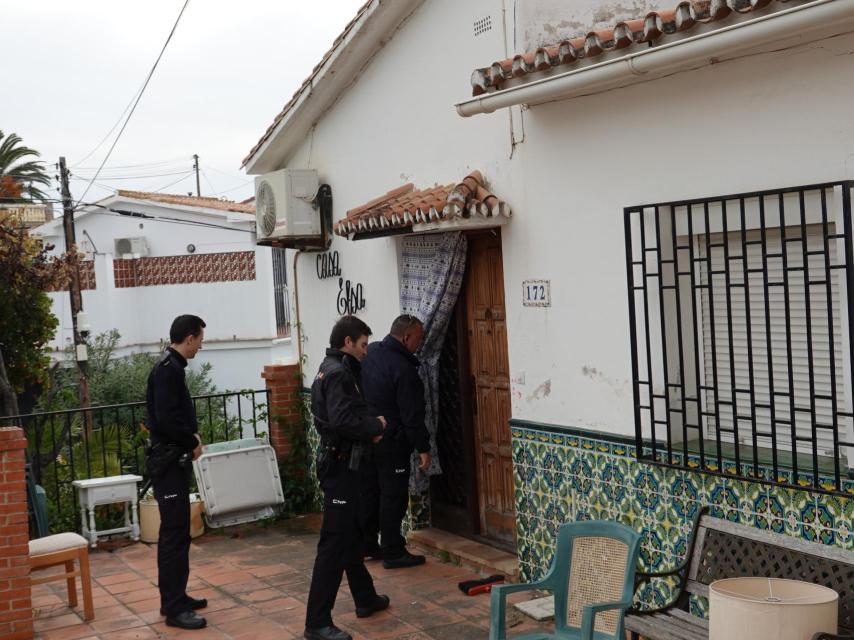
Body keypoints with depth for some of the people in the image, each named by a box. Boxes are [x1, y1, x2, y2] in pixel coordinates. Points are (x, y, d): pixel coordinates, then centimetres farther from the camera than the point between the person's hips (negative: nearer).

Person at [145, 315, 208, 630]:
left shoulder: (171, 366, 14)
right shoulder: (167, 369, -18)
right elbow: (166, 419, -25)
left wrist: (191, 437, 3)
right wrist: (193, 442, -11)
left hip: (173, 460, 10)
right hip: (168, 462, -10)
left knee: (176, 532, 16)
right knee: (175, 534, -7)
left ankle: (175, 597, 25)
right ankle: (174, 608, -3)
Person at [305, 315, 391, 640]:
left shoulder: (332, 369, 15)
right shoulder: (338, 373, -18)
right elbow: (342, 421, -29)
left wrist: (368, 429, 1)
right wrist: (375, 426, -13)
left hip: (340, 462, 11)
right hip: (340, 464, -11)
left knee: (353, 535, 21)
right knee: (334, 542, -8)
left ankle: (365, 598, 36)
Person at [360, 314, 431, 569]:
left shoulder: (370, 353, 4)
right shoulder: (403, 369, -21)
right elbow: (412, 415, -20)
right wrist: (423, 448, -13)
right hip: (391, 443, -8)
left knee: (368, 492, 16)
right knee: (393, 496, 0)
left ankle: (367, 545, 26)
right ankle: (393, 552, 6)